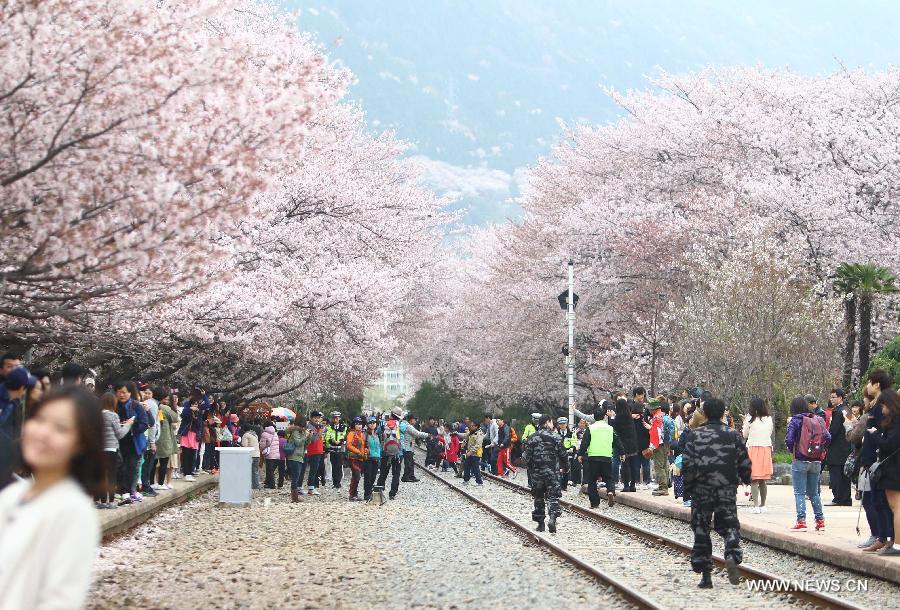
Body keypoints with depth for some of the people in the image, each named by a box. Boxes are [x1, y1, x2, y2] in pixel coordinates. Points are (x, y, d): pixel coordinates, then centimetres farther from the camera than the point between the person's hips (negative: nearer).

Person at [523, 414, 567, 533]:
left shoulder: (532, 438, 2)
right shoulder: (555, 437, -5)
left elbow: (526, 456, 0)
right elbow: (562, 454, -2)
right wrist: (566, 467, 14)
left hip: (536, 472, 2)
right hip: (552, 472, -2)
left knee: (539, 497, 13)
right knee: (553, 497, -1)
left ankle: (540, 523, 15)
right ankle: (552, 518, -22)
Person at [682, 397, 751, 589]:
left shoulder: (694, 435, -3)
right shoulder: (733, 435, 0)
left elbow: (687, 464, -5)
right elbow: (745, 462, 4)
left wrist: (688, 487, 7)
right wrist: (746, 479, 24)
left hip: (701, 489, 0)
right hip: (727, 490, 1)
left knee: (701, 530, 8)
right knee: (729, 526, 9)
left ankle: (705, 575, 6)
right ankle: (732, 556, -21)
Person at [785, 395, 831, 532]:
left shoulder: (795, 421, -9)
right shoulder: (818, 420, 6)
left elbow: (789, 440, -16)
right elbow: (827, 437, 1)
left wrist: (792, 451, 2)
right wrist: (821, 451, 12)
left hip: (800, 461, -5)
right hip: (816, 462, 5)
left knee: (799, 493, 0)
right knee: (814, 492, 16)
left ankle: (801, 521, -7)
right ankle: (820, 521, 14)